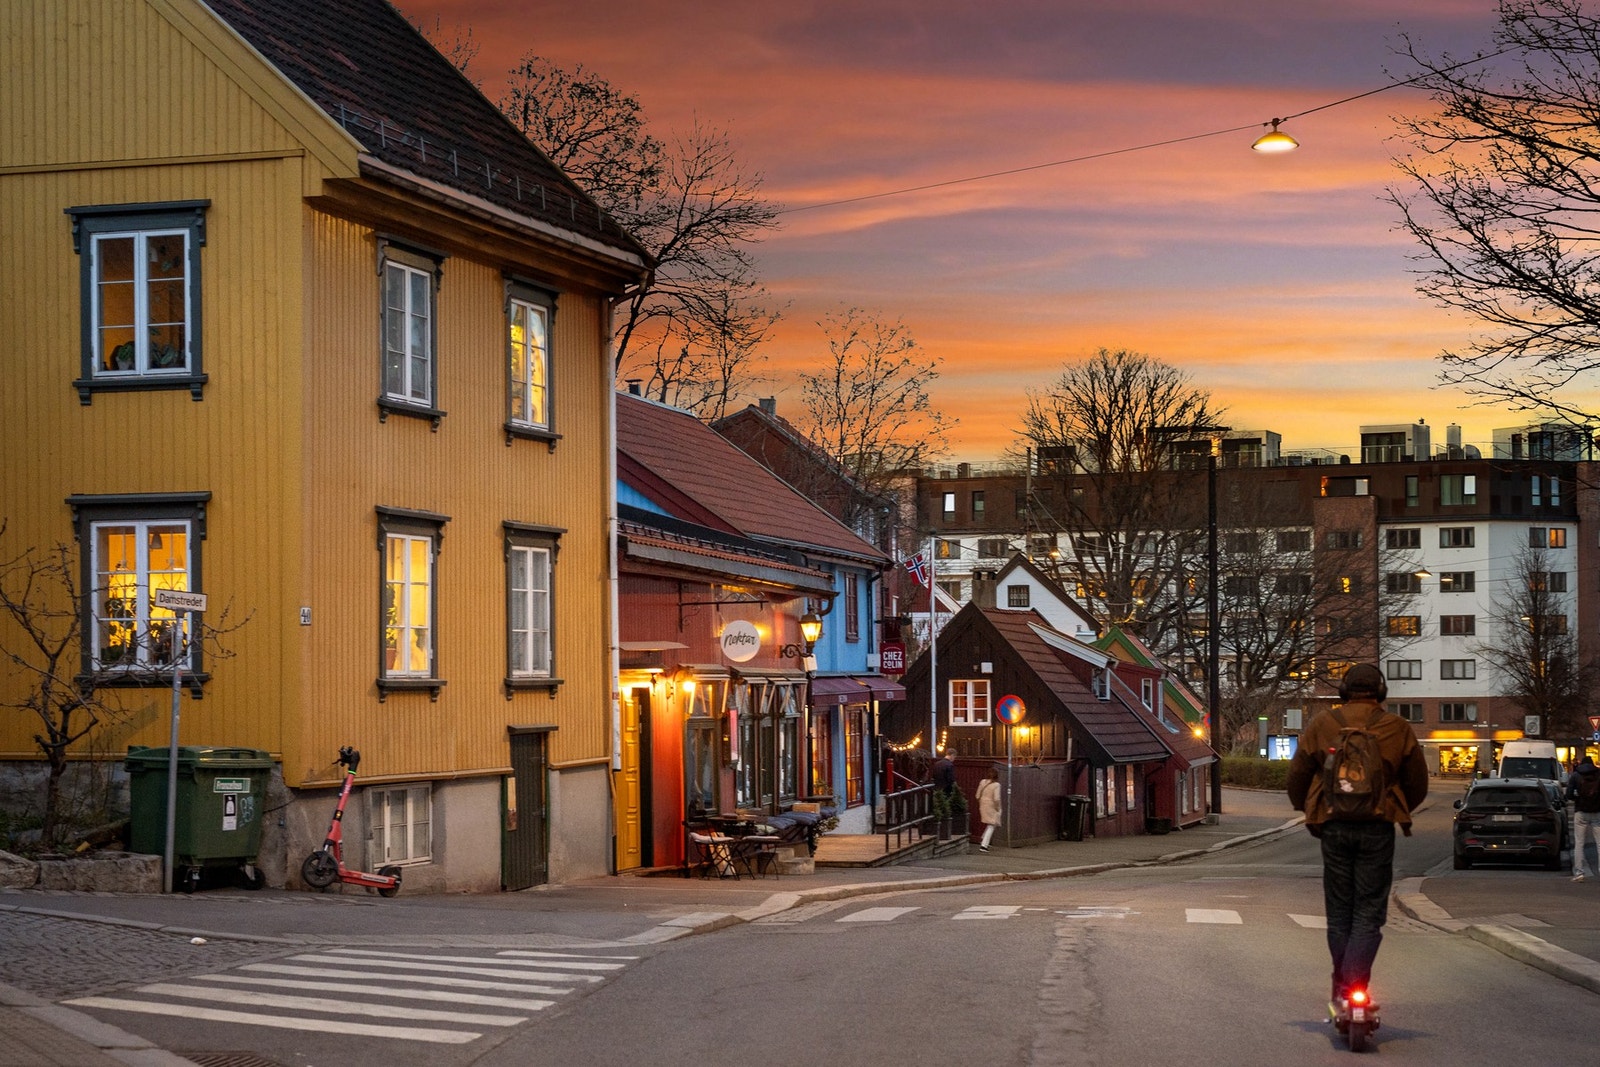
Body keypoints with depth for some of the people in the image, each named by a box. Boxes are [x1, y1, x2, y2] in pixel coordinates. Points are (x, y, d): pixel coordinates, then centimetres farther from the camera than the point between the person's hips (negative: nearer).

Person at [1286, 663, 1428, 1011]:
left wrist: (1309, 811, 23)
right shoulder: (1398, 729, 0)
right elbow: (1418, 783, 8)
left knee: (1339, 910, 13)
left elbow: (1297, 776, 6)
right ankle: (1353, 986, -13)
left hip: (1334, 825, 1)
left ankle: (1341, 986, 17)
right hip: (1378, 827, -1)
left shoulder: (1320, 726, 1)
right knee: (1369, 912, 1)